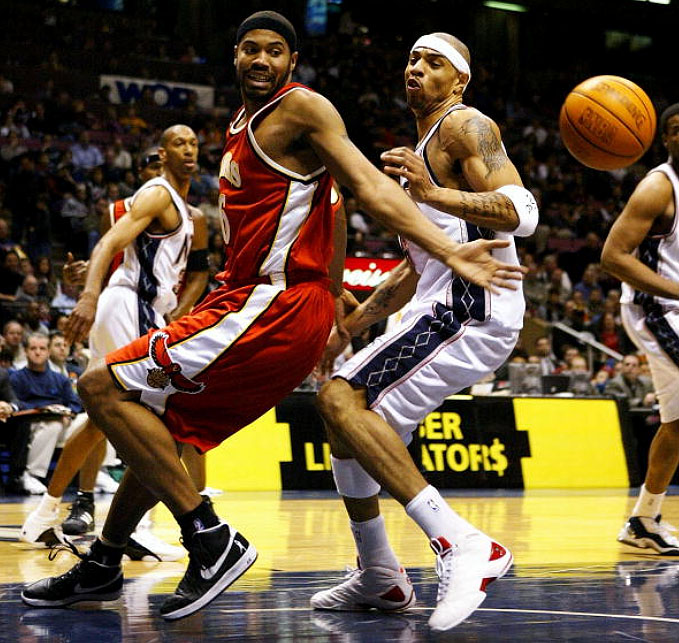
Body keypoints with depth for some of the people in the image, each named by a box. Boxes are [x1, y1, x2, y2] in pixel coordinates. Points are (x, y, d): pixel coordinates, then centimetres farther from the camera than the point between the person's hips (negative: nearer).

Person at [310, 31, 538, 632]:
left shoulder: (463, 126, -5)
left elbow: (522, 212, -21)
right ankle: (380, 578, 24)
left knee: (342, 400, -23)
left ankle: (462, 544, -31)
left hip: (473, 311, -10)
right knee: (342, 412, 17)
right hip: (441, 309, 10)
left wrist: (433, 193, -30)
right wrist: (347, 326, 29)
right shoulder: (420, 151, 26)